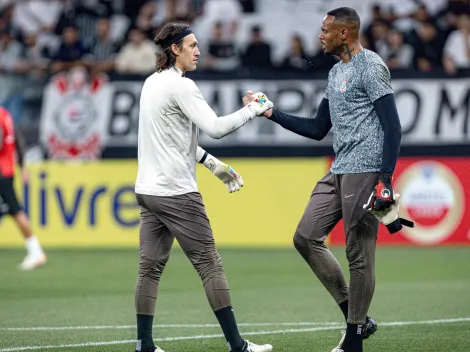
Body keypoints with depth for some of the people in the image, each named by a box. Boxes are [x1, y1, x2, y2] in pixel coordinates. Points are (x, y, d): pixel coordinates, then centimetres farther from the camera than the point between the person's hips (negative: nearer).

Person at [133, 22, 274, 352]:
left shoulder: (152, 83, 14)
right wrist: (254, 109, -8)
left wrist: (213, 163, 20)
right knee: (210, 265, -3)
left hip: (148, 189, 8)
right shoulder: (180, 86, -13)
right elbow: (216, 127, -20)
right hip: (177, 192, -8)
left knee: (151, 267, 7)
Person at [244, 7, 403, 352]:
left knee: (359, 254, -5)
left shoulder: (371, 67, -10)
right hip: (338, 172, 10)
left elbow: (393, 128, -15)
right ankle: (356, 317, 10)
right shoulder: (336, 72, 18)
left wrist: (385, 179, -22)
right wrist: (273, 114, 18)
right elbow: (318, 129, 24)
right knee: (306, 237, 6)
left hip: (365, 171, -10)